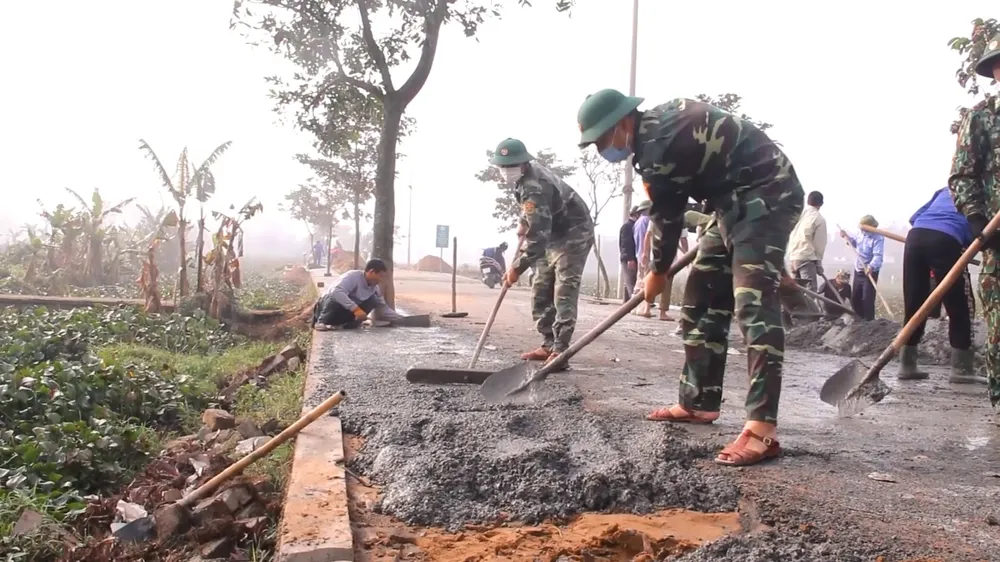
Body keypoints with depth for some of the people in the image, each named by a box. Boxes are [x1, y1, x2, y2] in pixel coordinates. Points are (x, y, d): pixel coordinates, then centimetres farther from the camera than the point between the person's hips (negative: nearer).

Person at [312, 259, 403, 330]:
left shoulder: (374, 288, -2)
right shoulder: (353, 276, -26)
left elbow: (383, 308, 5)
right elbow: (336, 292, -42)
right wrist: (355, 308, -47)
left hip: (347, 311, 6)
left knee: (372, 300, -13)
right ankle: (321, 322, -17)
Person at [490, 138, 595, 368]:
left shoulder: (533, 189, -31)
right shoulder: (530, 168, 0)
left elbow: (538, 237, -36)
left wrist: (518, 267, -31)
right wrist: (525, 220, 12)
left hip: (573, 235, -10)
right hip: (555, 235, 11)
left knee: (564, 295, -17)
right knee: (541, 293, 8)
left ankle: (559, 350, -19)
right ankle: (548, 345, 12)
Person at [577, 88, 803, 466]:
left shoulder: (658, 144, -22)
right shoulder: (658, 123, 7)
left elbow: (667, 216, -10)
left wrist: (657, 272, 6)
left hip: (765, 197, -11)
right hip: (739, 201, 11)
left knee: (753, 305, -21)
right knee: (702, 300, 9)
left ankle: (762, 429, -25)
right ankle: (699, 403, 17)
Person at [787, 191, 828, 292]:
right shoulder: (819, 219, -4)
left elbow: (791, 237, 9)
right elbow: (820, 243, -3)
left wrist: (792, 254, 13)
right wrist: (819, 263, 7)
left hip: (794, 257, 6)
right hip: (807, 257, -6)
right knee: (810, 290, -8)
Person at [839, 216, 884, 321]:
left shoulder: (878, 238, -19)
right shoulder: (860, 232, 3)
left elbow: (878, 256, -30)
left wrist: (871, 266, -46)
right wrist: (847, 236, 8)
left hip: (870, 273, -8)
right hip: (858, 271, 8)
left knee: (867, 299, -9)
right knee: (855, 298, 14)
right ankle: (861, 319, 29)